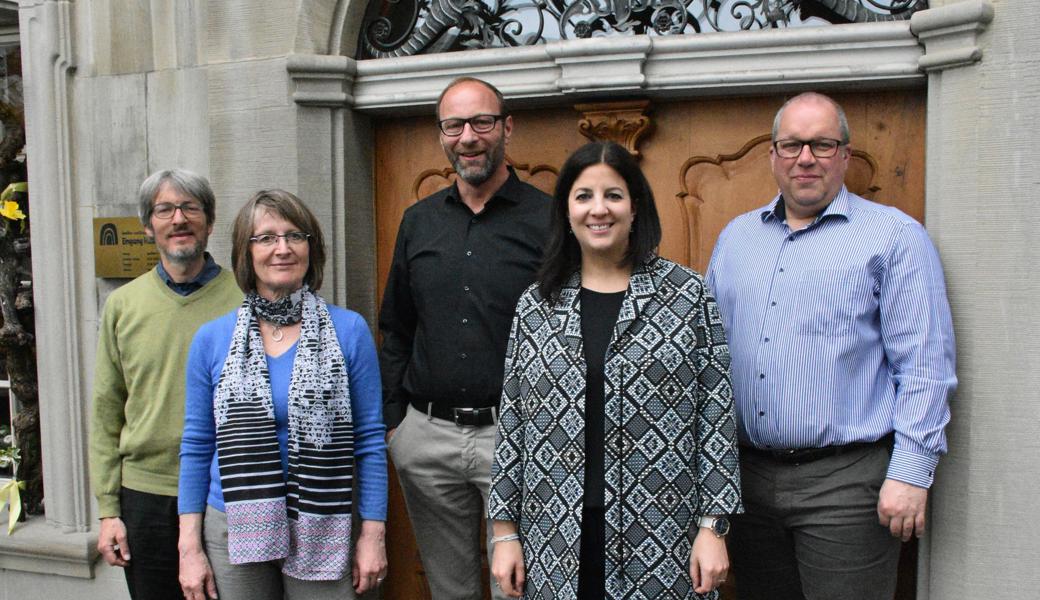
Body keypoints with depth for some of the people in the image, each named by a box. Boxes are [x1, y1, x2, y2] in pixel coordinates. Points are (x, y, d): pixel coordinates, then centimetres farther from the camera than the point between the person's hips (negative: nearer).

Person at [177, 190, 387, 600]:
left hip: (321, 533, -1)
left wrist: (373, 535, -4)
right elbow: (196, 446, 5)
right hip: (234, 530, 2)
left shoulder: (349, 331, -5)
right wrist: (190, 548, 2)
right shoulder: (211, 339, 0)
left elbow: (370, 441, -2)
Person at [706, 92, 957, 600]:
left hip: (847, 481, -4)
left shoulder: (895, 237, -3)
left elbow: (924, 367, -7)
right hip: (747, 476, 5)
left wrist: (911, 471, -13)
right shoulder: (735, 237, 12)